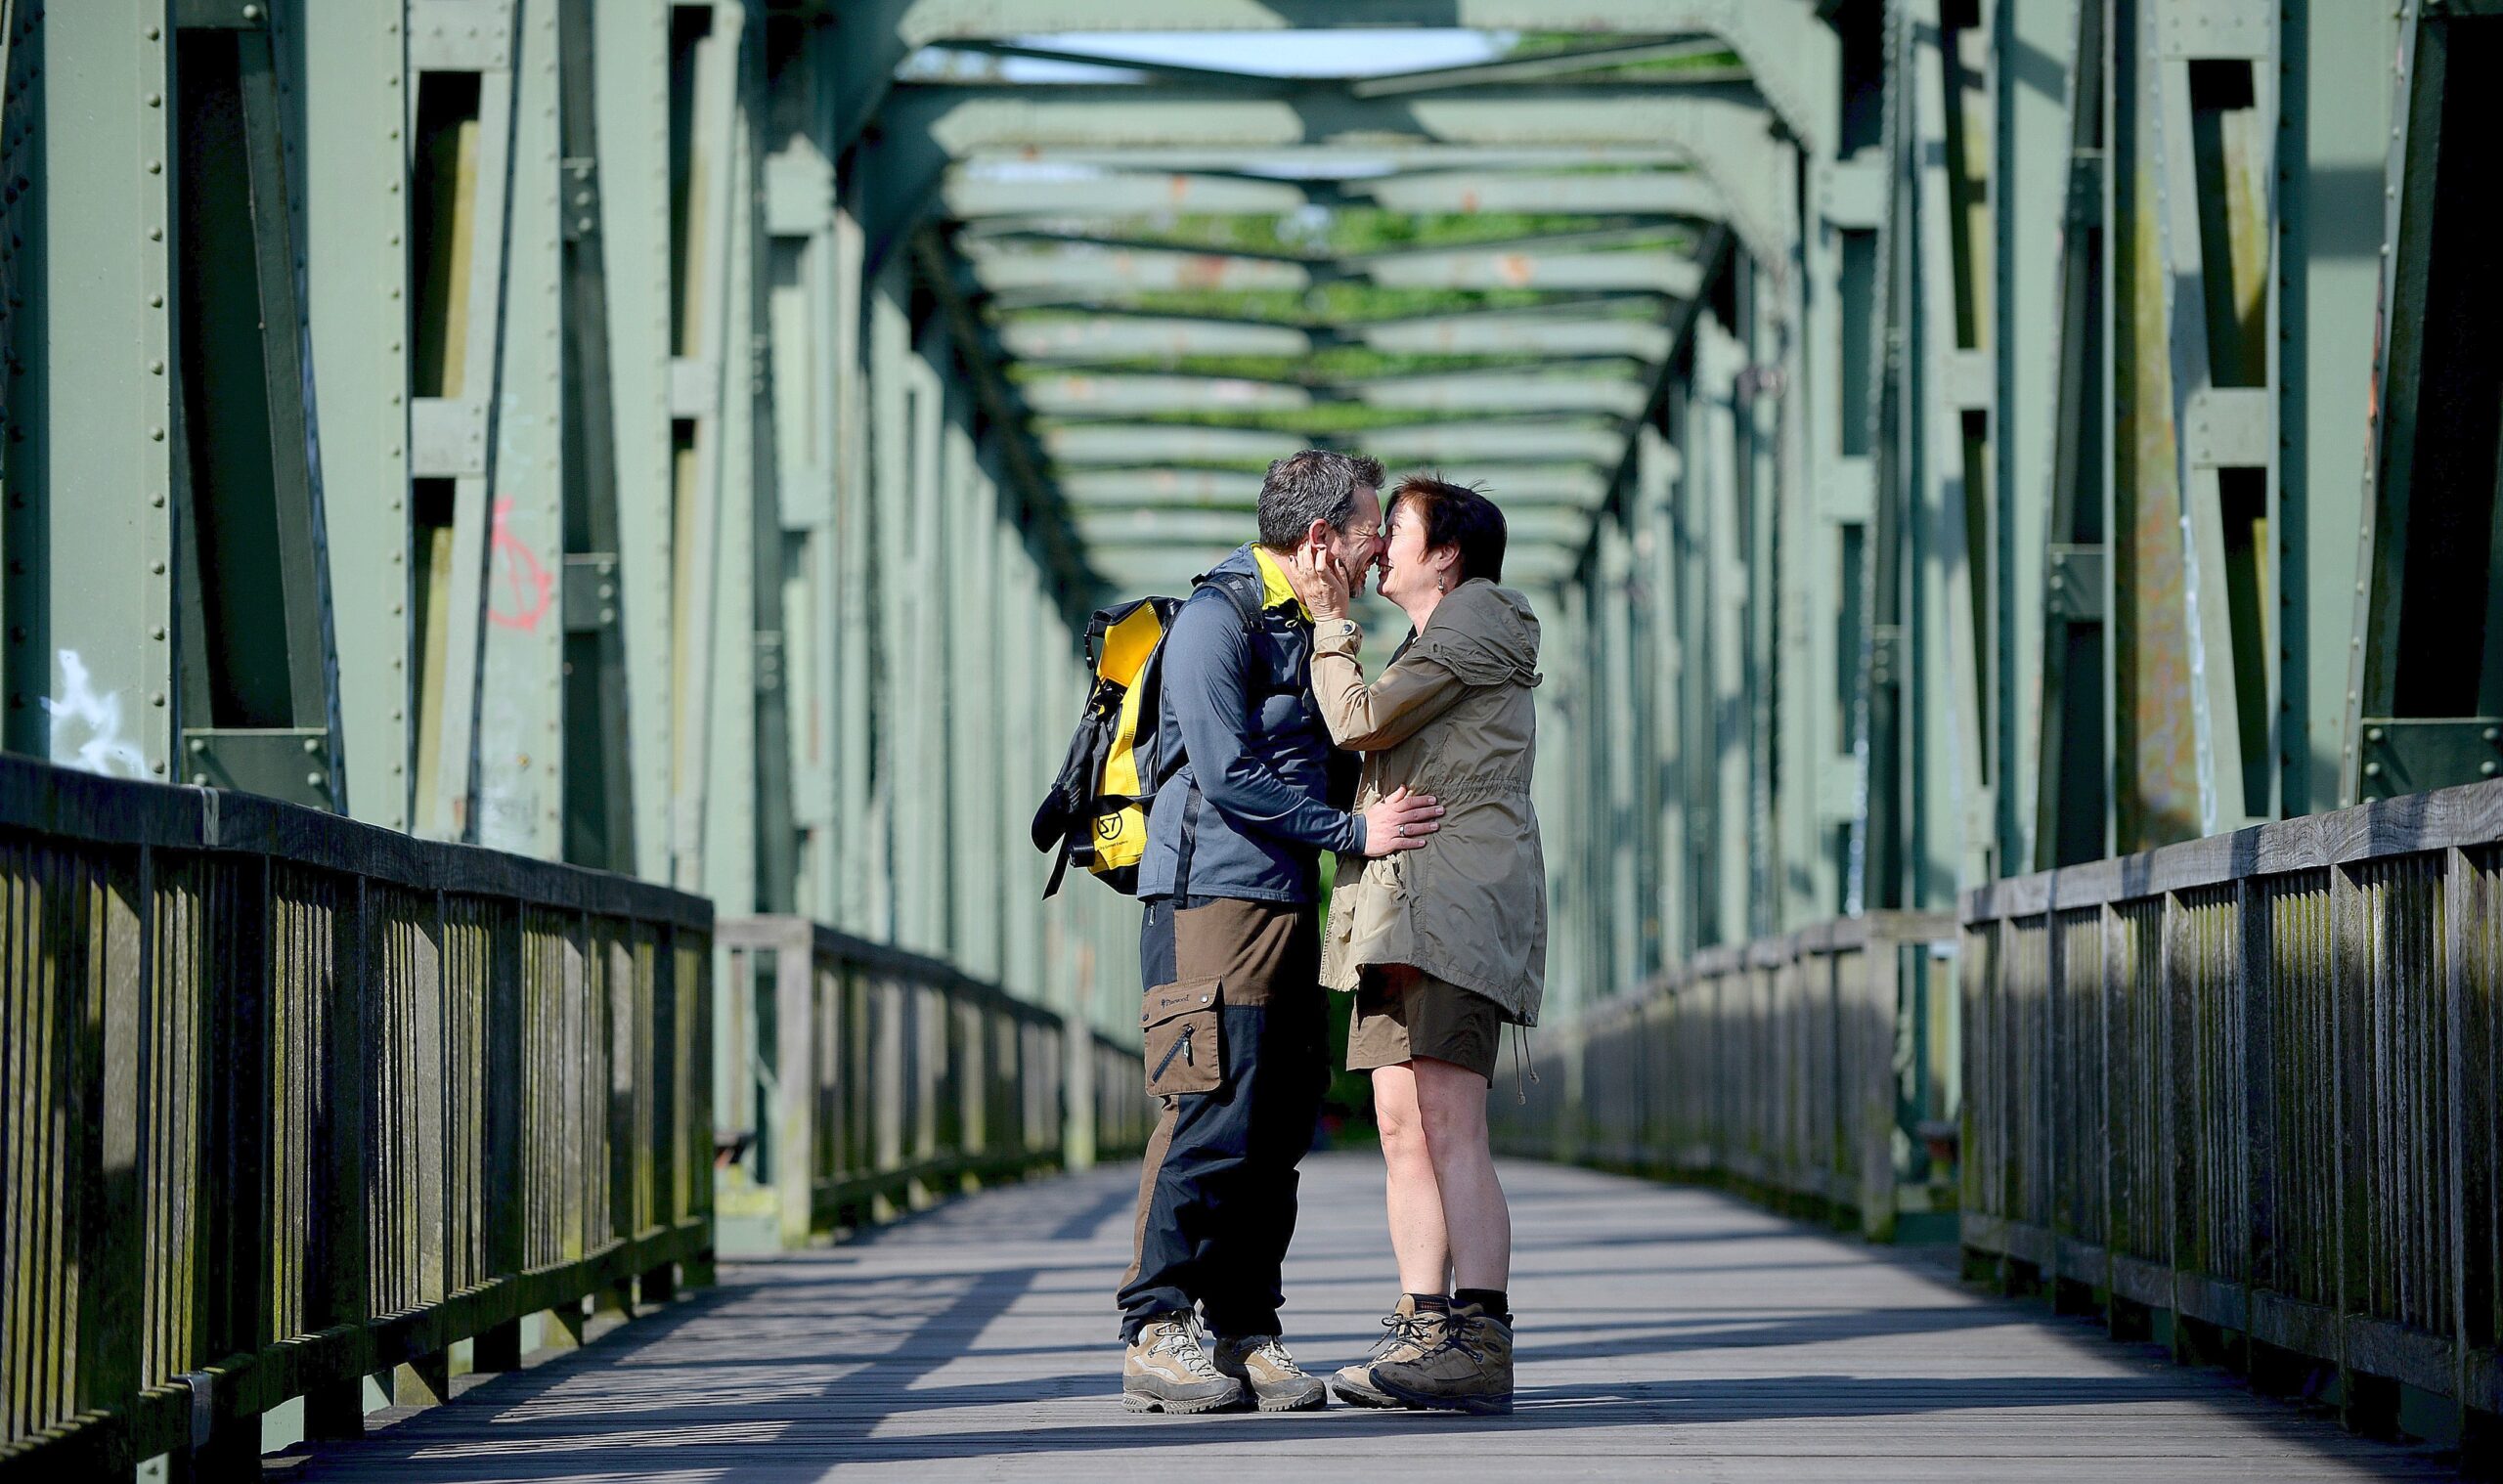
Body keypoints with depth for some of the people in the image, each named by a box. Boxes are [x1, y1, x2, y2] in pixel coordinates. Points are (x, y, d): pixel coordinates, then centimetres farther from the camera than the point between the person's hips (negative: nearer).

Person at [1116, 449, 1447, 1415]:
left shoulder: (1308, 624, 19)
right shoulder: (1216, 619, -10)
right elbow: (1230, 777, -17)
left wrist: (1395, 794, 13)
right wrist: (1354, 831, -14)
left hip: (1285, 901, 9)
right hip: (1212, 892, -9)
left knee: (1280, 1120, 5)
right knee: (1214, 1112, -13)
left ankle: (1243, 1330, 8)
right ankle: (1158, 1334, -11)